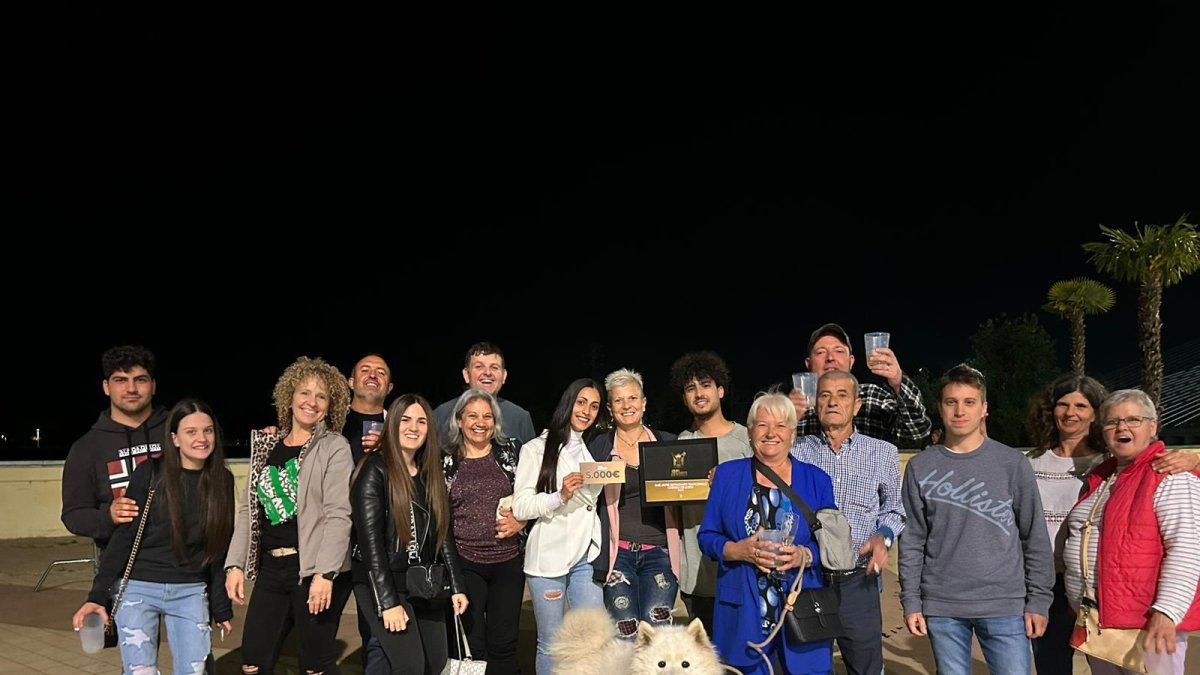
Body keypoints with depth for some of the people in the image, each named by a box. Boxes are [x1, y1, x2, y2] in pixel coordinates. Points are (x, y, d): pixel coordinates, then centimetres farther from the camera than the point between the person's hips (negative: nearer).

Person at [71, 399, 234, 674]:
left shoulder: (222, 480, 1)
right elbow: (124, 535, -7)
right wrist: (98, 595, -11)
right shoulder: (150, 472, -8)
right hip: (139, 588, -2)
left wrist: (222, 607, 8)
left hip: (191, 593, 2)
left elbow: (220, 548, 6)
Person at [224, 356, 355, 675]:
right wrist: (235, 563, 5)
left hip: (315, 569, -5)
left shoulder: (335, 447, -5)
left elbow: (338, 515, -13)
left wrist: (324, 574, -21)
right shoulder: (266, 446, 12)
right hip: (271, 568, 6)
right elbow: (248, 509, 13)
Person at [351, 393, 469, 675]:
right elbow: (370, 540, -16)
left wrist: (457, 586, 6)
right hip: (382, 584, -6)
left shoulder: (431, 474, 9)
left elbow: (444, 533, 11)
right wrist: (388, 602, -19)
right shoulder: (375, 471, -11)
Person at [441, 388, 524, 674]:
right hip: (465, 562, -1)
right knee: (471, 645, 4)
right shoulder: (446, 461, 3)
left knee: (503, 643, 7)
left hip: (508, 560, 1)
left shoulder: (509, 452, 4)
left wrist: (520, 521, -8)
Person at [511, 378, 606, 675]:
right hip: (549, 557, -4)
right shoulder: (536, 449, 2)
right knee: (551, 645, 3)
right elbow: (520, 507, -7)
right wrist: (561, 496, -21)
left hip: (588, 556, 4)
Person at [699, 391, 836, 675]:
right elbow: (707, 537, 4)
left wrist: (804, 555, -16)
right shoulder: (727, 475, 5)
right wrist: (738, 550, -15)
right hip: (743, 612, 0)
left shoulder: (817, 480, 6)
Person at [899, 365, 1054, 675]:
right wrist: (911, 601, 0)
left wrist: (1038, 600, 0)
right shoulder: (920, 468, 2)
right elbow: (912, 540, 3)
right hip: (942, 607, 1)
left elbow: (1035, 538, 3)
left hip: (1005, 606, -1)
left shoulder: (1013, 464, 0)